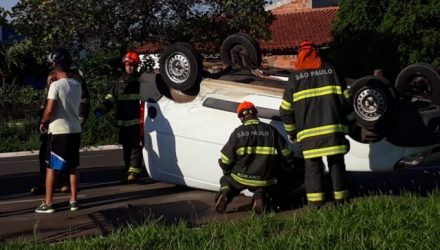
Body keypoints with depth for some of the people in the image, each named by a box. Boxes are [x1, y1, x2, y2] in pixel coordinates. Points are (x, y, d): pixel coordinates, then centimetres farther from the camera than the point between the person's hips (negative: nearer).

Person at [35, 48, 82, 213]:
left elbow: (49, 110, -18)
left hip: (58, 131, -6)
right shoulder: (77, 85, 6)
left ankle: (48, 203, 3)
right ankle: (73, 200, 14)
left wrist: (43, 123, 1)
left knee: (51, 167, 2)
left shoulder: (56, 85, -14)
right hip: (75, 130, 6)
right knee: (73, 166, 12)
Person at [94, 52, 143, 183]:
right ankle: (129, 172, 17)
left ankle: (134, 171, -11)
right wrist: (101, 109, -2)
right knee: (126, 147, 10)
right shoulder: (119, 82, 16)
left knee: (135, 146, -9)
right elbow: (111, 98, 13)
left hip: (136, 121, -5)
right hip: (123, 122, 5)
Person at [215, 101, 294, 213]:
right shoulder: (270, 130, 1)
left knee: (226, 180, 30)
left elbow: (225, 160, -5)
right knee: (265, 188, 33)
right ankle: (260, 195, -4)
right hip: (264, 180, 0)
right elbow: (286, 154, 2)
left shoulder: (238, 132, -5)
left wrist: (227, 172, 15)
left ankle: (225, 193, -5)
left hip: (240, 178, 0)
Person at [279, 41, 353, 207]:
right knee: (336, 163, 10)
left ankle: (316, 202, -4)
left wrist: (291, 132, 17)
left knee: (313, 165, 2)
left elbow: (285, 109, 5)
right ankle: (340, 198, 12)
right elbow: (346, 98, 8)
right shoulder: (330, 70, 9)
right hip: (333, 128, 1)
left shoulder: (295, 76, 5)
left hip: (308, 132, -1)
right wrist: (346, 122, 19)